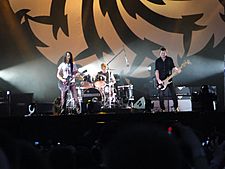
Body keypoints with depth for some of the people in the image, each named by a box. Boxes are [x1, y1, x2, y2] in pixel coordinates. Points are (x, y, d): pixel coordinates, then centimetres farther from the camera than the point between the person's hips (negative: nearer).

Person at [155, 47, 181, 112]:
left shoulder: (170, 59, 4)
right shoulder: (157, 61, 1)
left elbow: (173, 67, 5)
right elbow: (156, 71, -4)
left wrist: (177, 70, -18)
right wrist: (158, 80, -16)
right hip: (161, 81, -1)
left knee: (173, 93, -3)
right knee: (161, 95, -2)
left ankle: (176, 107, 9)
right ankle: (162, 109, 10)